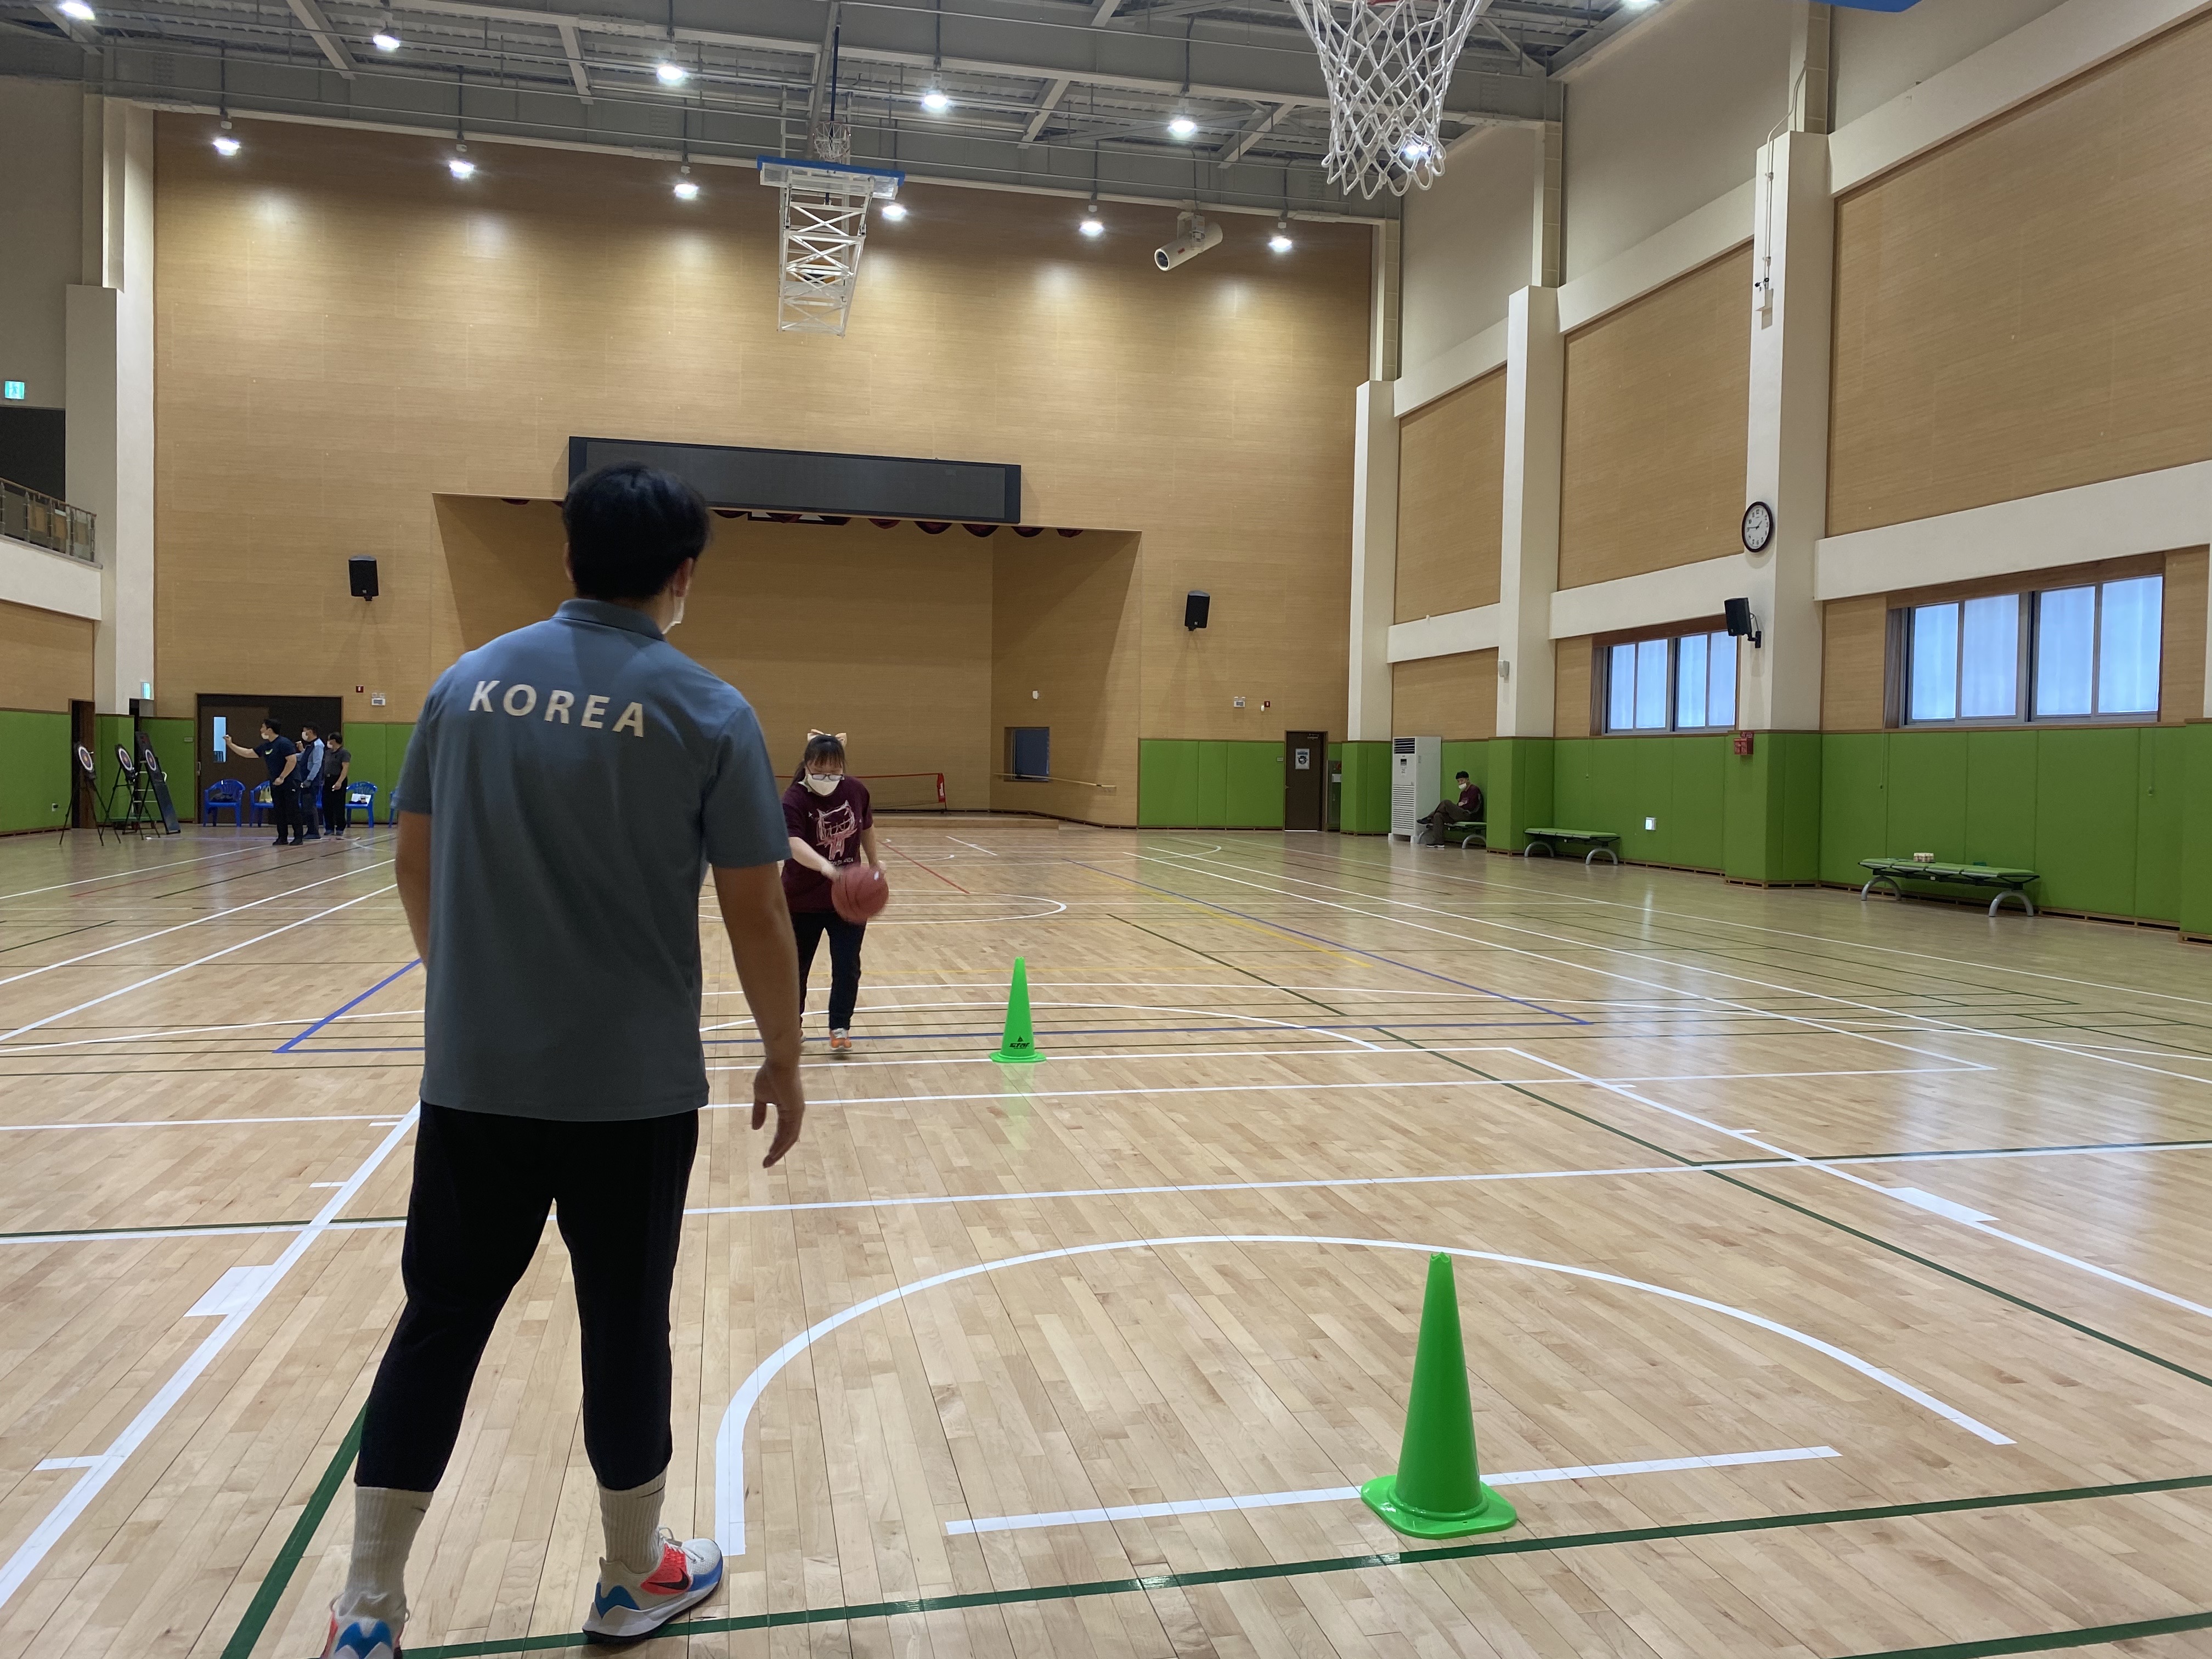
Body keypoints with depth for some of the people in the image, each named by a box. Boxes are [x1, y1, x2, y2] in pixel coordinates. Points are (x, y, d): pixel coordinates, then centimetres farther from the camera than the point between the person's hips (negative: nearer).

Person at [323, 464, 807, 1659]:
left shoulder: (469, 682, 2)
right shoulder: (705, 711, -9)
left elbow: (414, 865, 10)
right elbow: (755, 913, -9)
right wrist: (783, 1062, 3)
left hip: (472, 1071, 3)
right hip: (632, 1085, -3)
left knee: (440, 1317, 14)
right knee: (624, 1324, 11)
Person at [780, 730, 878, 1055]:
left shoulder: (855, 791, -8)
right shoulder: (794, 800, -22)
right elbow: (794, 844, -40)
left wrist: (874, 862, 25)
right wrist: (826, 867, -57)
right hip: (804, 901, -2)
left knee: (847, 967, -1)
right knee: (797, 967, 16)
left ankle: (840, 1028, 14)